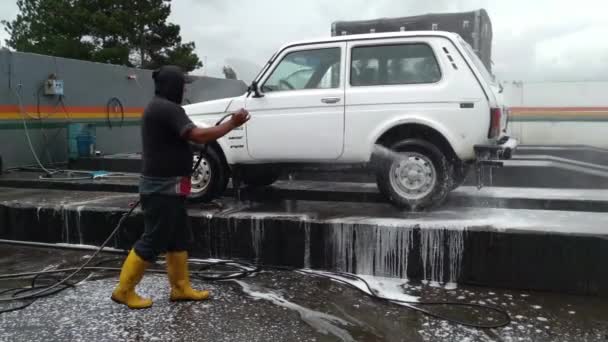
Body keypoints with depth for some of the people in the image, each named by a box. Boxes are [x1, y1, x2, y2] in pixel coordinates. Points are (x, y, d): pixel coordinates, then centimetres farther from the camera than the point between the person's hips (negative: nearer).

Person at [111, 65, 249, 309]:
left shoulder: (159, 107, 16)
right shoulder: (167, 109, -18)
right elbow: (199, 136, -26)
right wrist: (232, 123, -18)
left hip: (167, 186, 11)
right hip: (163, 188, -11)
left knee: (177, 239, 14)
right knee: (153, 241, -2)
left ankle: (181, 288, 22)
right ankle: (124, 291, 9)